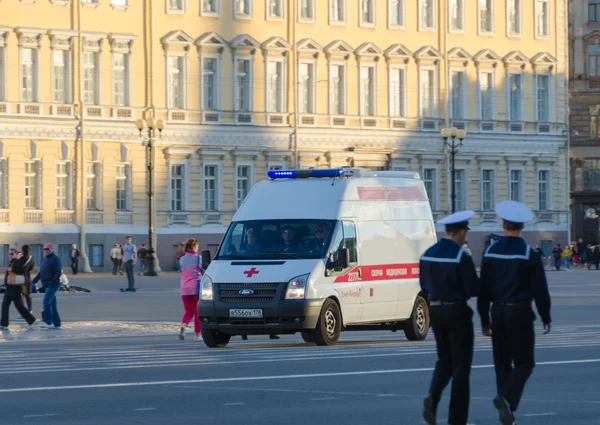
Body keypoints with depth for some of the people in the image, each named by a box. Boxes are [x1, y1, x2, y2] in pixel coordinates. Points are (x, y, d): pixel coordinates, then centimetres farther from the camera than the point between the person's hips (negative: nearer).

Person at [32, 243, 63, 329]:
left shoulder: (56, 259, -9)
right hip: (47, 285, 9)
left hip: (53, 284, -9)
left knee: (46, 301, -17)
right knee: (52, 303, 9)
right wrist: (33, 281, 15)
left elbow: (58, 272, -17)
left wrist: (52, 281, -25)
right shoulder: (45, 259, 18)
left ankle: (48, 322, -18)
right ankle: (57, 323, 13)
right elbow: (40, 272, 22)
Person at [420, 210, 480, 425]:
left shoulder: (427, 254, 3)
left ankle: (433, 397, -7)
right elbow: (473, 289, -16)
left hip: (435, 311, 6)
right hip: (457, 312, -6)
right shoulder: (461, 257, -17)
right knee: (461, 365, 4)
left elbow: (425, 286, 11)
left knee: (444, 360, 20)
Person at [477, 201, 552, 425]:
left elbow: (483, 289, 4)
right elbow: (540, 289, -7)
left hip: (498, 312, 4)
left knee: (502, 363, 12)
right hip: (520, 313, -4)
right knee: (524, 363, 3)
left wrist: (484, 320, 12)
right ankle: (506, 397, -22)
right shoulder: (529, 254, -10)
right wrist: (546, 318, 5)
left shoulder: (491, 252, 2)